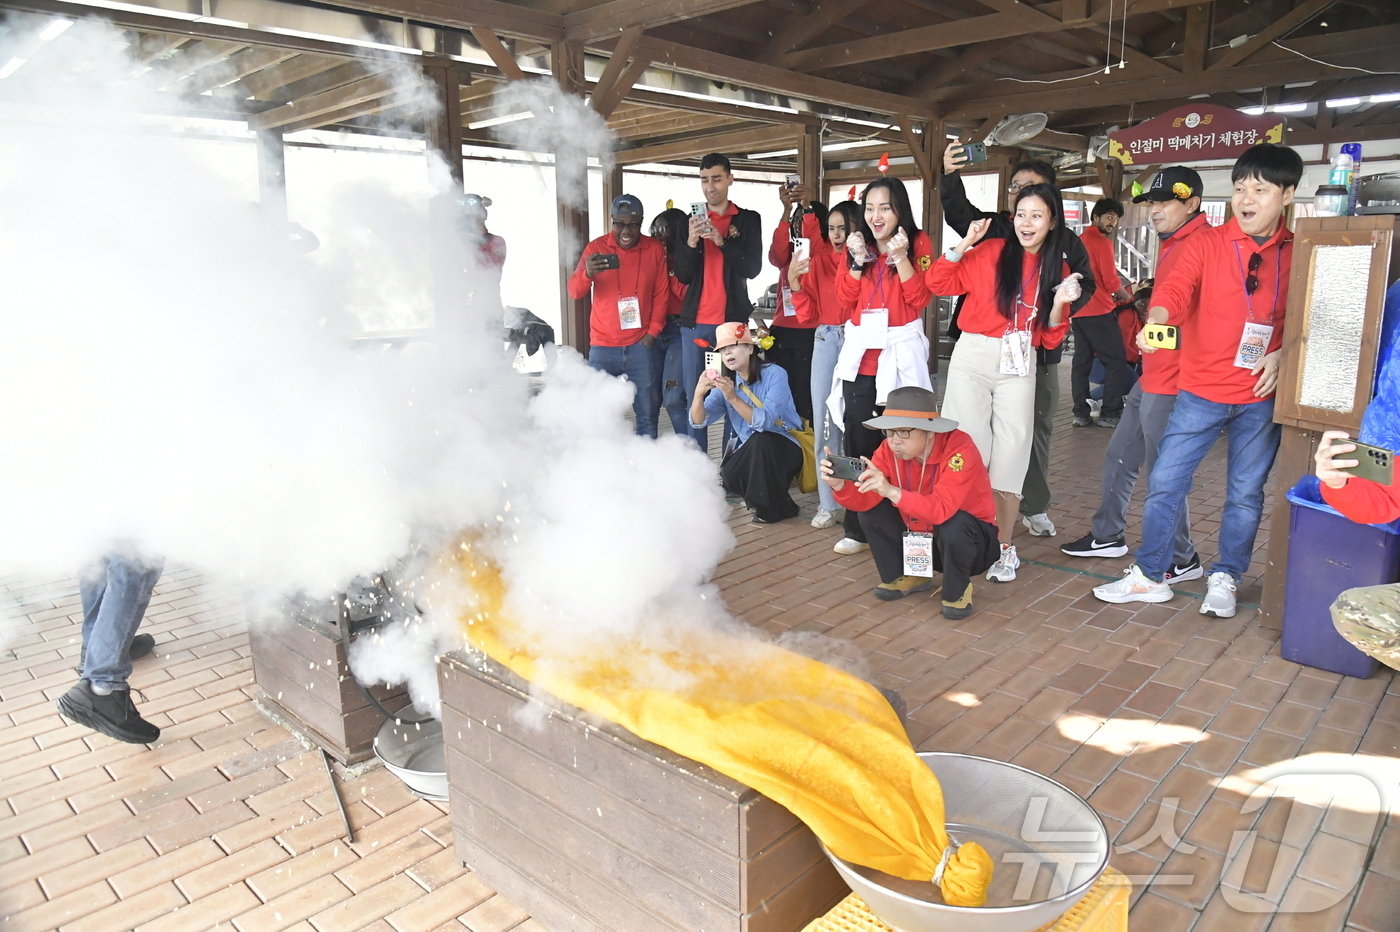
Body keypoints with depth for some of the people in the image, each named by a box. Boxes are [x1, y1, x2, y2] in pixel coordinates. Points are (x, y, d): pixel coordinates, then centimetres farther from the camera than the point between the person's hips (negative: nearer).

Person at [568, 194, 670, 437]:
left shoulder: (655, 249, 4)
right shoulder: (597, 248, 0)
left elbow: (661, 294, 9)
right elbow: (574, 292, -6)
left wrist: (653, 331, -1)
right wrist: (587, 274, -28)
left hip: (639, 345, 1)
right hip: (603, 346, 0)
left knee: (646, 412, 1)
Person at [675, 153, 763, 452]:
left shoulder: (748, 220, 8)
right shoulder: (690, 220, 12)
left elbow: (753, 268, -3)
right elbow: (682, 275, 6)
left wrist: (721, 240, -15)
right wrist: (691, 242, -12)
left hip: (733, 320, -2)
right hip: (695, 321, 2)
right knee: (695, 397, 1)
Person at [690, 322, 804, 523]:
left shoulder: (774, 374, -14)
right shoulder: (725, 382, 2)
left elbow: (765, 421, -28)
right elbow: (698, 421, -10)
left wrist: (733, 397, -39)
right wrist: (699, 393, -29)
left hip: (783, 448, -4)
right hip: (749, 452, 4)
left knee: (760, 440, -35)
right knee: (729, 477, -27)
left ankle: (773, 508, -16)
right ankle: (757, 496, 8)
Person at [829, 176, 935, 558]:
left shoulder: (918, 243, 4)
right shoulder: (857, 244, 12)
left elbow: (920, 299, -7)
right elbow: (845, 303, 4)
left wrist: (900, 256, -14)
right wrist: (856, 261, -7)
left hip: (900, 355, -3)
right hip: (860, 355, 3)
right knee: (859, 445, 1)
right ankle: (857, 529, 10)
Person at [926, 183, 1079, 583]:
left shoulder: (1058, 270, 10)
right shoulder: (990, 252, 2)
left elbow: (1051, 338, 9)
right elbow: (938, 282, -1)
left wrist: (1060, 303, -7)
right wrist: (966, 244, -8)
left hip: (1019, 366, 2)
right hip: (973, 358, -2)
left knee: (1009, 457, 0)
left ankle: (1005, 547, 11)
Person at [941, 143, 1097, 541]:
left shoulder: (1066, 242, 10)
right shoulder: (994, 227, 6)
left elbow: (1085, 285, 13)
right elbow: (958, 210, -10)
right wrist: (950, 176, -29)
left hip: (1041, 348, 2)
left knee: (1038, 426, 9)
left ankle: (1035, 507, 22)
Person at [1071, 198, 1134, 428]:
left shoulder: (1079, 241, 13)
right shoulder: (1102, 242, -9)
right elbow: (1111, 280, -12)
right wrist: (1127, 298, 6)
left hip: (1077, 311, 8)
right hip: (1098, 312, -8)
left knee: (1082, 361, 10)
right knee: (1115, 361, 0)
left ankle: (1081, 413, 11)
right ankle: (1111, 413, -1)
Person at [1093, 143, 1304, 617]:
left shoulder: (1298, 254, 3)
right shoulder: (1205, 243, -2)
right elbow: (1174, 287, -18)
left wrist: (1283, 353, -8)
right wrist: (1154, 324, -39)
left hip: (1262, 394, 1)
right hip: (1201, 389, -1)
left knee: (1246, 492, 10)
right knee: (1165, 481, 1)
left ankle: (1225, 578, 28)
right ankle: (1150, 575, 16)